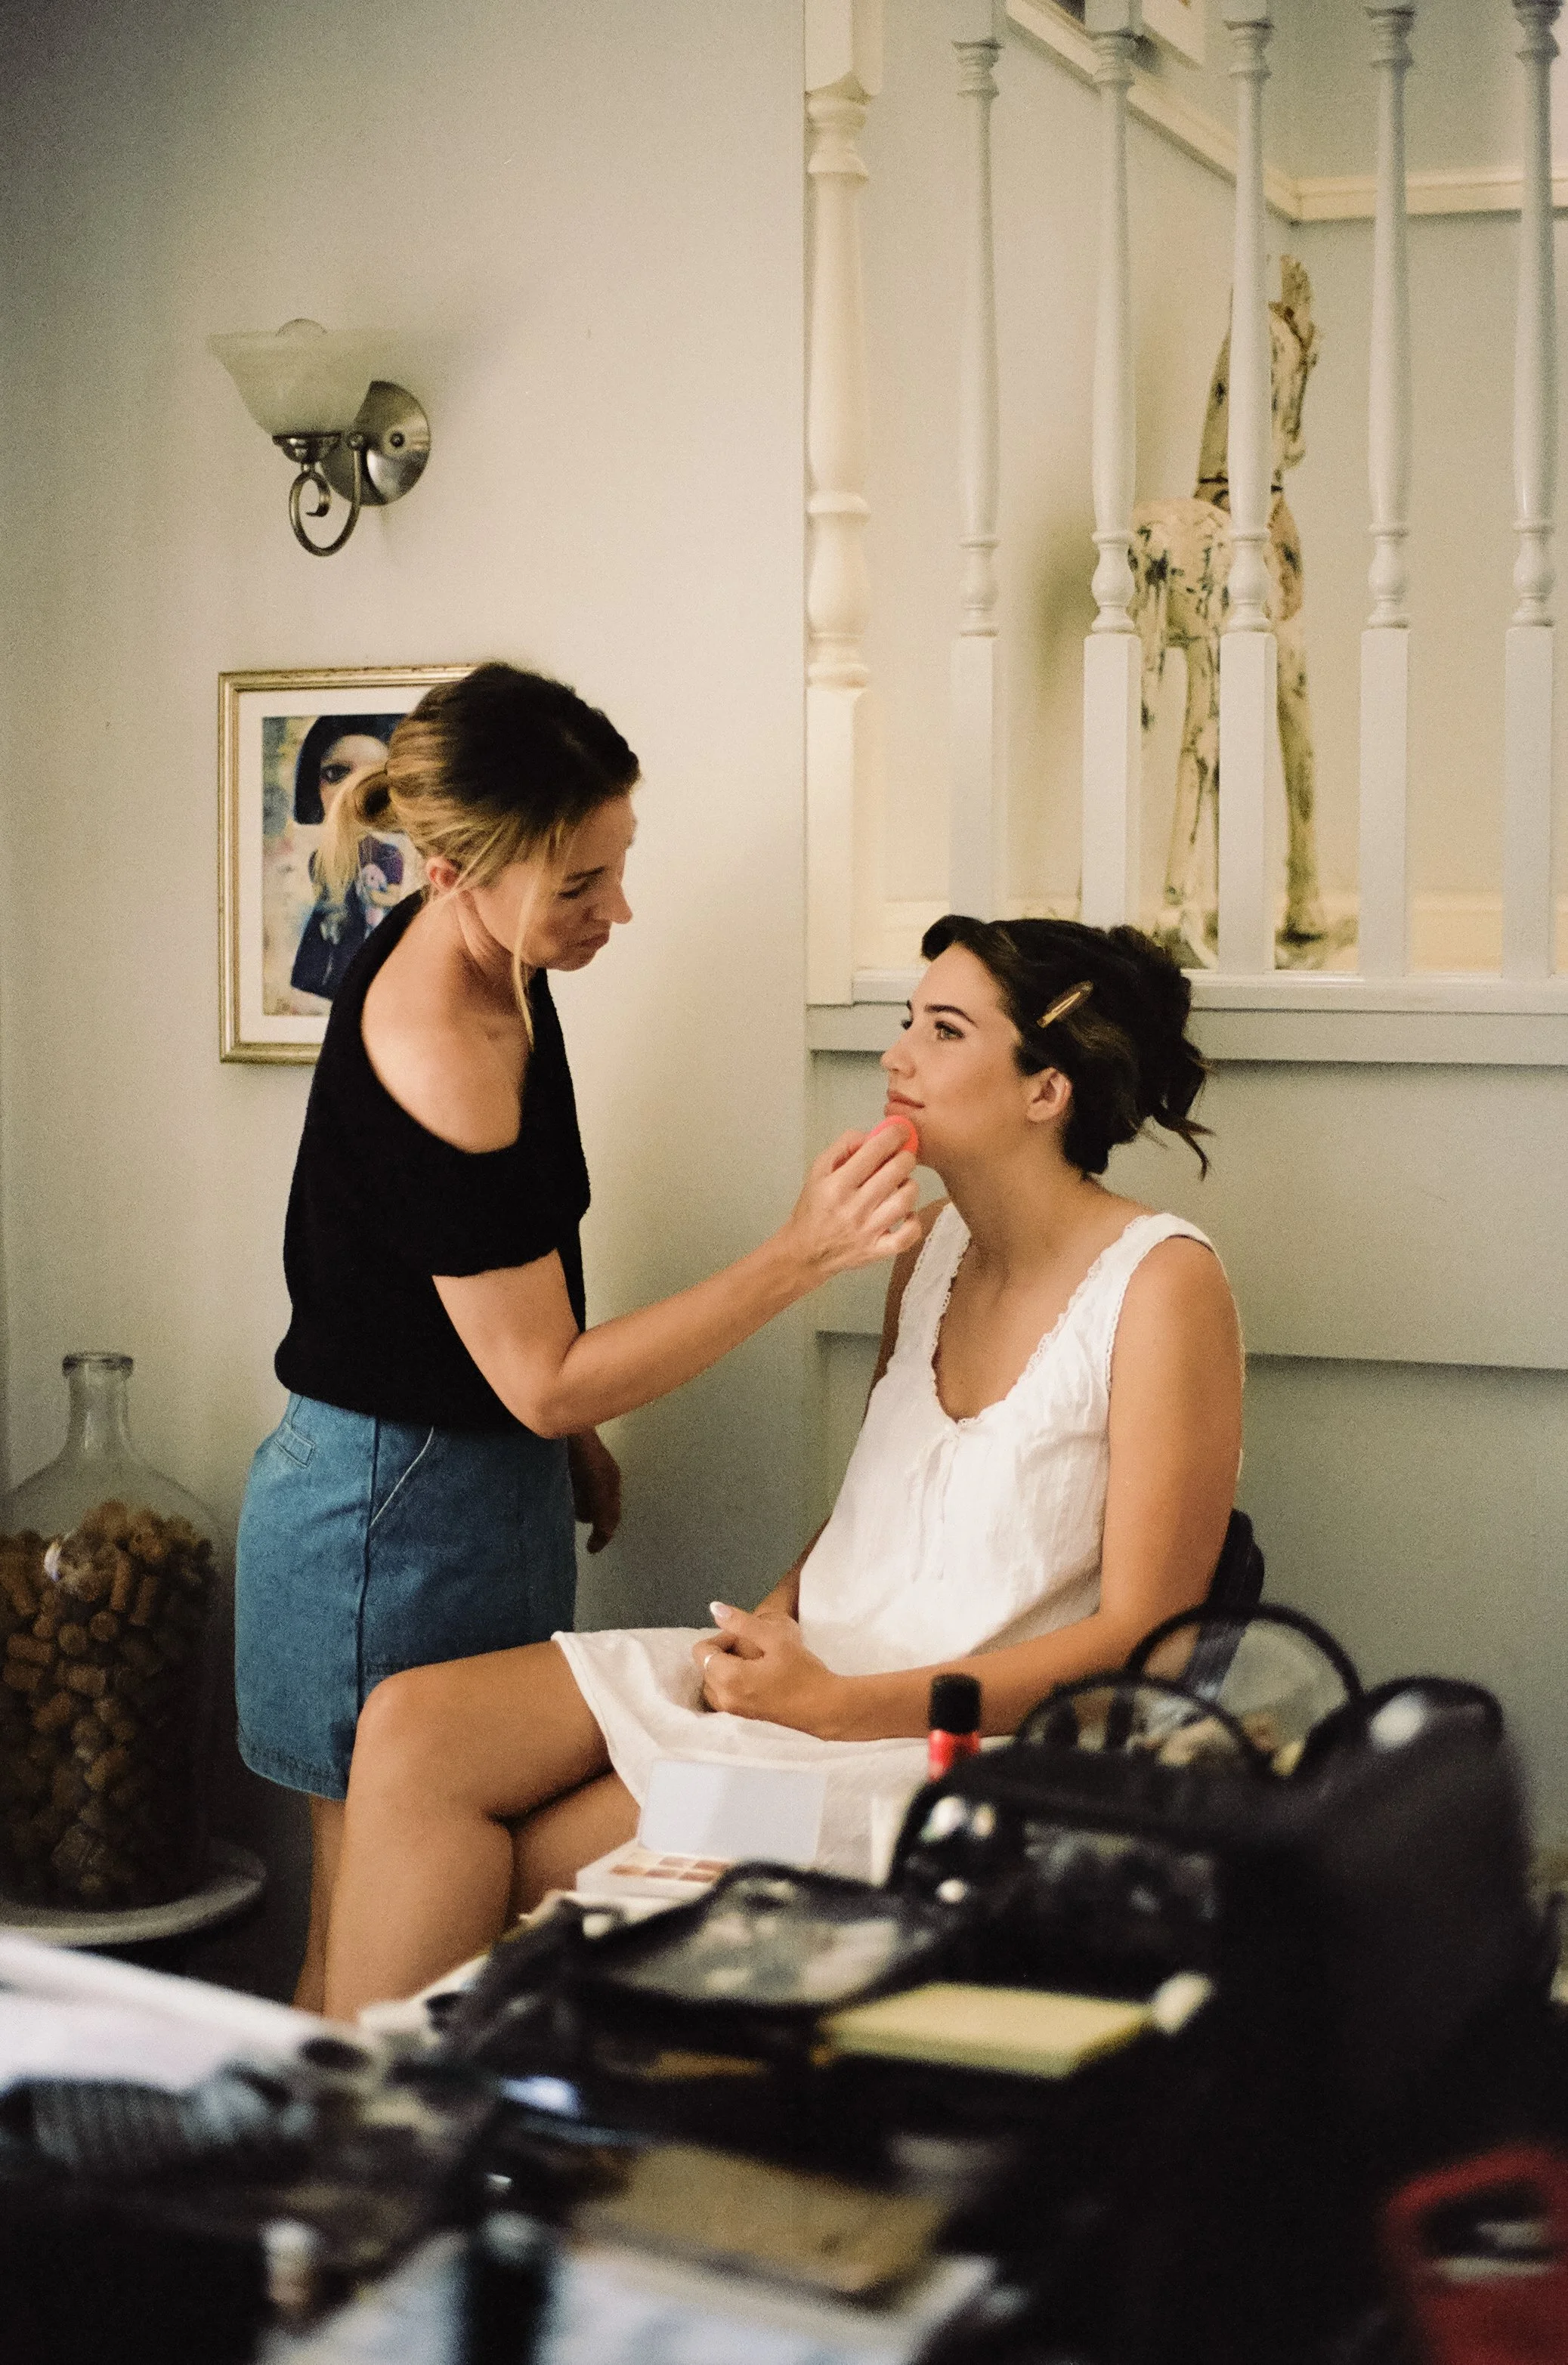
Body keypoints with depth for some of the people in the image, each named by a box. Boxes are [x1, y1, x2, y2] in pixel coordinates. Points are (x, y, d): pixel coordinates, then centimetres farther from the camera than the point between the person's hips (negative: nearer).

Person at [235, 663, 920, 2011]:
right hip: (394, 1511, -9)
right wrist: (803, 1256, -25)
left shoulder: (473, 958, 0)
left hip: (487, 1482, 9)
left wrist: (570, 1432, 21)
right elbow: (545, 1380, -23)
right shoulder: (432, 1065, -29)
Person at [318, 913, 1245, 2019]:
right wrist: (773, 1621, -1)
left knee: (502, 1870, -17)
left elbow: (1141, 1634, -13)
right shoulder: (934, 1245, 11)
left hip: (952, 1731, -7)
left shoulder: (1162, 1284, -11)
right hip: (809, 1664, 7)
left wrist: (839, 1706, -18)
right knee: (413, 1729, -13)